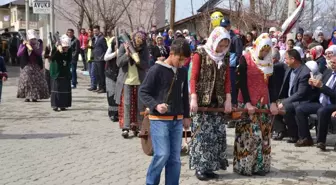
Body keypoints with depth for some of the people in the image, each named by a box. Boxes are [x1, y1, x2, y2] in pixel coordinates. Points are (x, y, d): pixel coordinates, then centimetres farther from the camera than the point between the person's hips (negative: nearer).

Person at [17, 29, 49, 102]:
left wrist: (31, 47, -24)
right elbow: (19, 54, -11)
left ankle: (34, 97, 8)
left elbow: (39, 53, -15)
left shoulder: (39, 44, 1)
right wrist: (25, 46, -19)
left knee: (37, 81, -2)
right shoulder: (23, 44, 2)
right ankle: (27, 96, 3)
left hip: (36, 66, 0)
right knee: (26, 81, -6)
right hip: (26, 66, 0)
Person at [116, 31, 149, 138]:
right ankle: (125, 127, -3)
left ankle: (138, 127, 15)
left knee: (140, 105, 4)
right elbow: (119, 63, -8)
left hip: (140, 81, 2)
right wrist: (127, 54, -22)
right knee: (126, 104, -6)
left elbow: (146, 66, -8)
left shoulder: (145, 50, -1)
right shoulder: (124, 47, -4)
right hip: (126, 80, -1)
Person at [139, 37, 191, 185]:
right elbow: (143, 92, -8)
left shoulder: (183, 72, 9)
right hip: (159, 119, -6)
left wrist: (186, 116, 18)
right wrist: (156, 105, -22)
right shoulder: (157, 70, -10)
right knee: (162, 154, -10)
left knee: (175, 157, 6)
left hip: (177, 120, 6)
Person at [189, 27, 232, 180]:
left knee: (218, 134, 5)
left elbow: (227, 80, 10)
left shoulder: (225, 57, 11)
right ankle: (200, 167, 5)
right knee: (202, 134, -4)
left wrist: (228, 100, 1)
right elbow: (193, 78, -8)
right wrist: (194, 99, -17)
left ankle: (210, 166, 15)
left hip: (219, 102, 5)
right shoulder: (200, 54, -4)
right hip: (203, 100, -5)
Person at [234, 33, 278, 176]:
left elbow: (271, 84, 11)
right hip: (247, 103, -5)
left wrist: (273, 103, 1)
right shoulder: (245, 59, -6)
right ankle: (244, 166, 3)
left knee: (263, 135, 6)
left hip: (264, 102, 5)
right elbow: (242, 83, -9)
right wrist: (247, 103, -15)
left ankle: (260, 165, 14)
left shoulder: (269, 61, 10)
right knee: (248, 135, -6)